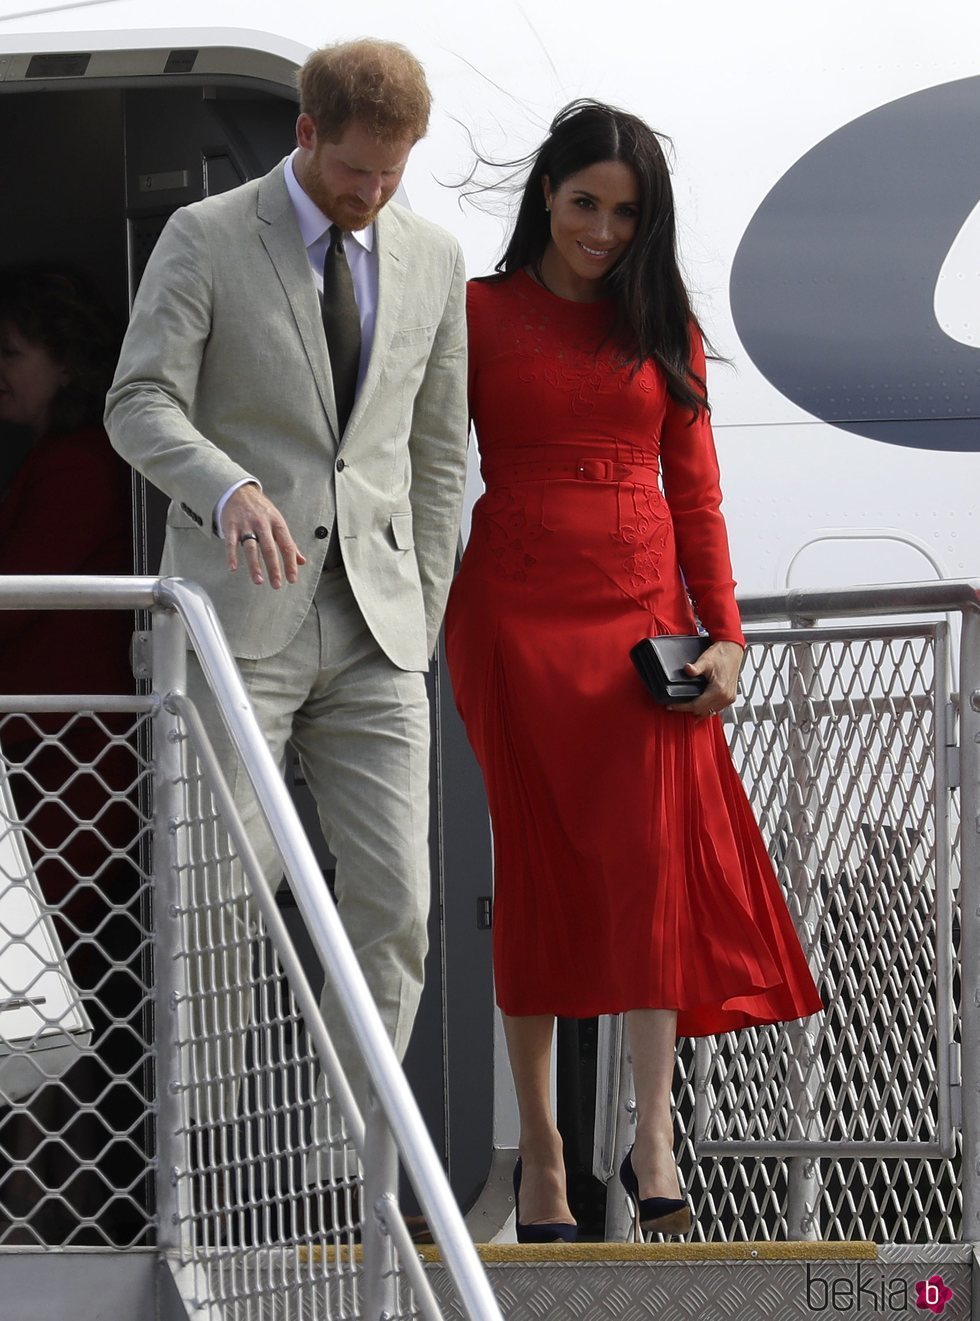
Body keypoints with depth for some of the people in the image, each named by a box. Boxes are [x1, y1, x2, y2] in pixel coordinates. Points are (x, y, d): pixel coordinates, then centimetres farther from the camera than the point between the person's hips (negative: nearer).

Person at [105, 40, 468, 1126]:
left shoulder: (431, 261, 10)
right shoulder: (204, 239, -2)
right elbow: (140, 407, -11)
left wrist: (420, 622, 11)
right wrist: (232, 491, -30)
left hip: (372, 631, 4)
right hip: (237, 624, -3)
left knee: (392, 905, -3)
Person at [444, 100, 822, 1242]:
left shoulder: (664, 324, 13)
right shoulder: (480, 311, 5)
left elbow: (694, 486, 12)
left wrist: (723, 632, 3)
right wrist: (422, 620, -4)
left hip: (645, 608, 2)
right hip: (517, 606, -2)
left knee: (656, 848, -11)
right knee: (537, 859, 0)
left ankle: (652, 1135, -11)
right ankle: (539, 1140, 7)